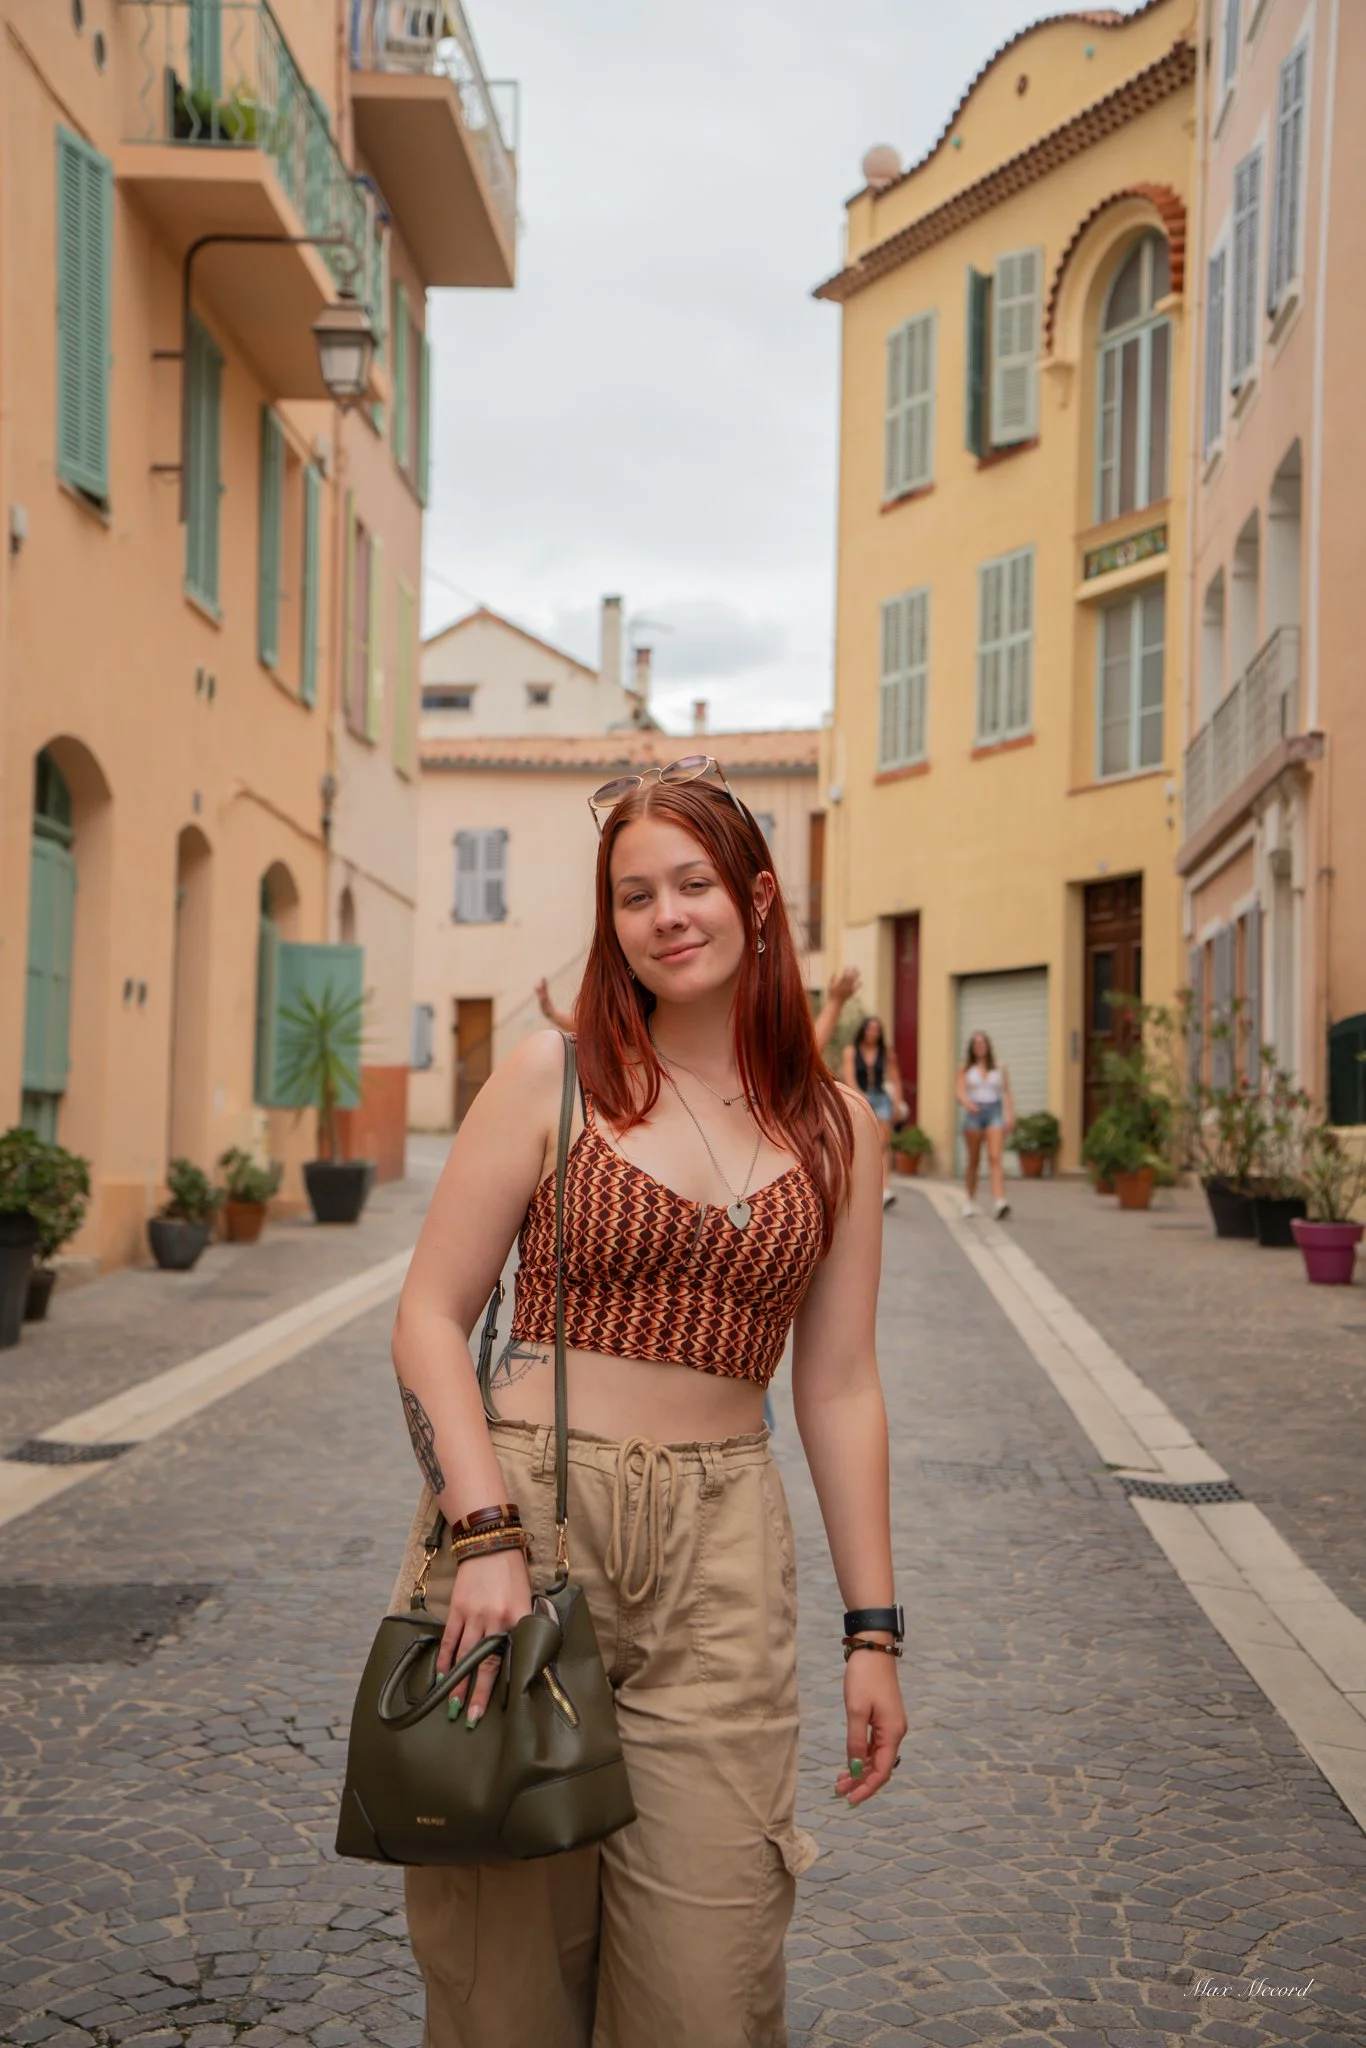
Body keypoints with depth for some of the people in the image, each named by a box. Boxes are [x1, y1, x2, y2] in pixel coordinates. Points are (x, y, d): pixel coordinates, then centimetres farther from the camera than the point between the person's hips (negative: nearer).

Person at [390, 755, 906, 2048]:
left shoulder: (835, 1128, 7)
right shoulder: (554, 1078, 0)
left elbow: (838, 1390, 9)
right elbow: (429, 1320, -2)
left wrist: (871, 1632, 8)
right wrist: (485, 1534, -14)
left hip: (721, 1556, 2)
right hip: (525, 1507, -1)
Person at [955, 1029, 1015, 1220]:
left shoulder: (999, 1069, 10)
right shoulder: (965, 1069, 7)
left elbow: (1006, 1093, 11)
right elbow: (960, 1092, -3)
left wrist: (1010, 1115, 0)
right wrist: (967, 1103, -24)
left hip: (994, 1111, 0)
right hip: (974, 1112, 0)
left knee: (996, 1158, -15)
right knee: (973, 1160, 7)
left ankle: (999, 1201, -27)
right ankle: (971, 1201, 23)